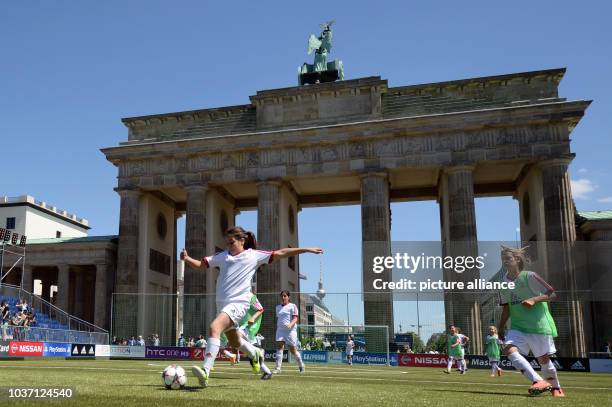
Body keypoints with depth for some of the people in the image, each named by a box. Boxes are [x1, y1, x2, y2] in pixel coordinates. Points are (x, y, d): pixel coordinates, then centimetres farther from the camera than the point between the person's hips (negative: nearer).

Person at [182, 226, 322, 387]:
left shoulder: (254, 255, 5)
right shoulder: (223, 256, 14)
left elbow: (281, 253, 7)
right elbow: (201, 264, 12)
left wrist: (307, 249, 6)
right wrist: (187, 258, -8)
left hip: (238, 303, -6)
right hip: (222, 304, 6)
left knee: (215, 327, -29)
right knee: (234, 342, 21)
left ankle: (206, 371, -34)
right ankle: (255, 354, 51)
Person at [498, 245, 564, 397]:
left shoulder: (529, 276, -10)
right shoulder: (503, 281, 7)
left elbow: (552, 294, -10)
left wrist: (534, 300, -24)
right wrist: (501, 326, 13)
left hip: (539, 324, -5)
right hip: (517, 326, 5)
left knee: (543, 358, 2)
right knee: (509, 349, -20)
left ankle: (556, 388, 27)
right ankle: (538, 381, -21)